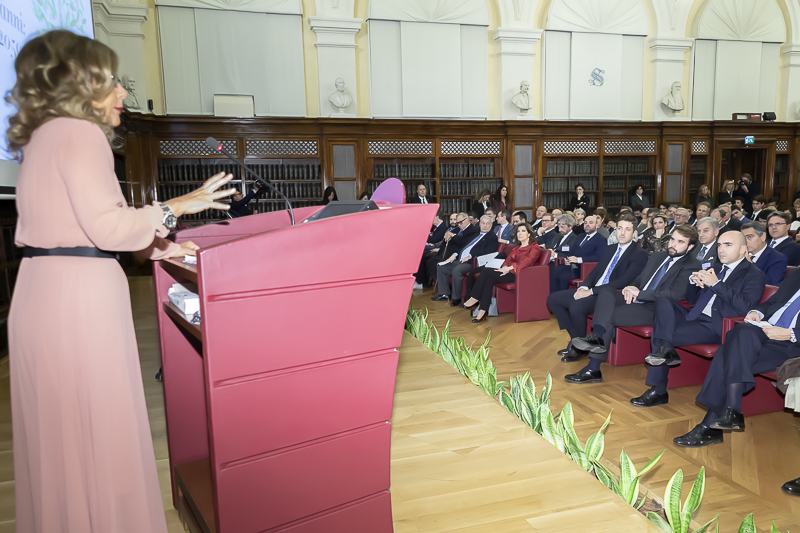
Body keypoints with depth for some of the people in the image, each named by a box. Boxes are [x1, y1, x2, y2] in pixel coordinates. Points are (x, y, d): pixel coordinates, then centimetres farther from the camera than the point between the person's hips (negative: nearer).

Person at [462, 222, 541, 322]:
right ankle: (482, 311, -28)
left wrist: (508, 268, -21)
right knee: (489, 279, -23)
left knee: (485, 270, -19)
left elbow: (525, 262, -14)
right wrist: (505, 267, -7)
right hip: (509, 273, 7)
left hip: (519, 275, -7)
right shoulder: (516, 248, 28)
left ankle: (474, 299, -9)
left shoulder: (534, 247, 1)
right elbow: (508, 260, 16)